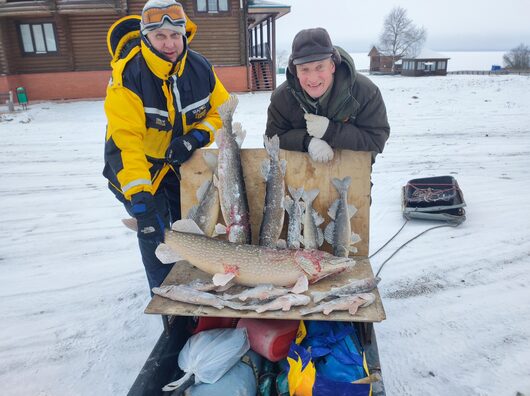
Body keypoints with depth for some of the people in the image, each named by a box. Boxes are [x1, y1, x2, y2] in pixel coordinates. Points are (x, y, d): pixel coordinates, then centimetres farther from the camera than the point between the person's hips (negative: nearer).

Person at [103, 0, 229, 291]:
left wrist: (195, 138, -22)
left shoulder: (200, 68, -12)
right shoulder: (128, 75, -28)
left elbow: (222, 110, -3)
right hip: (140, 165, -4)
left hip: (183, 162, 5)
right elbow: (123, 139, -35)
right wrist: (138, 194, -43)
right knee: (155, 232, -6)